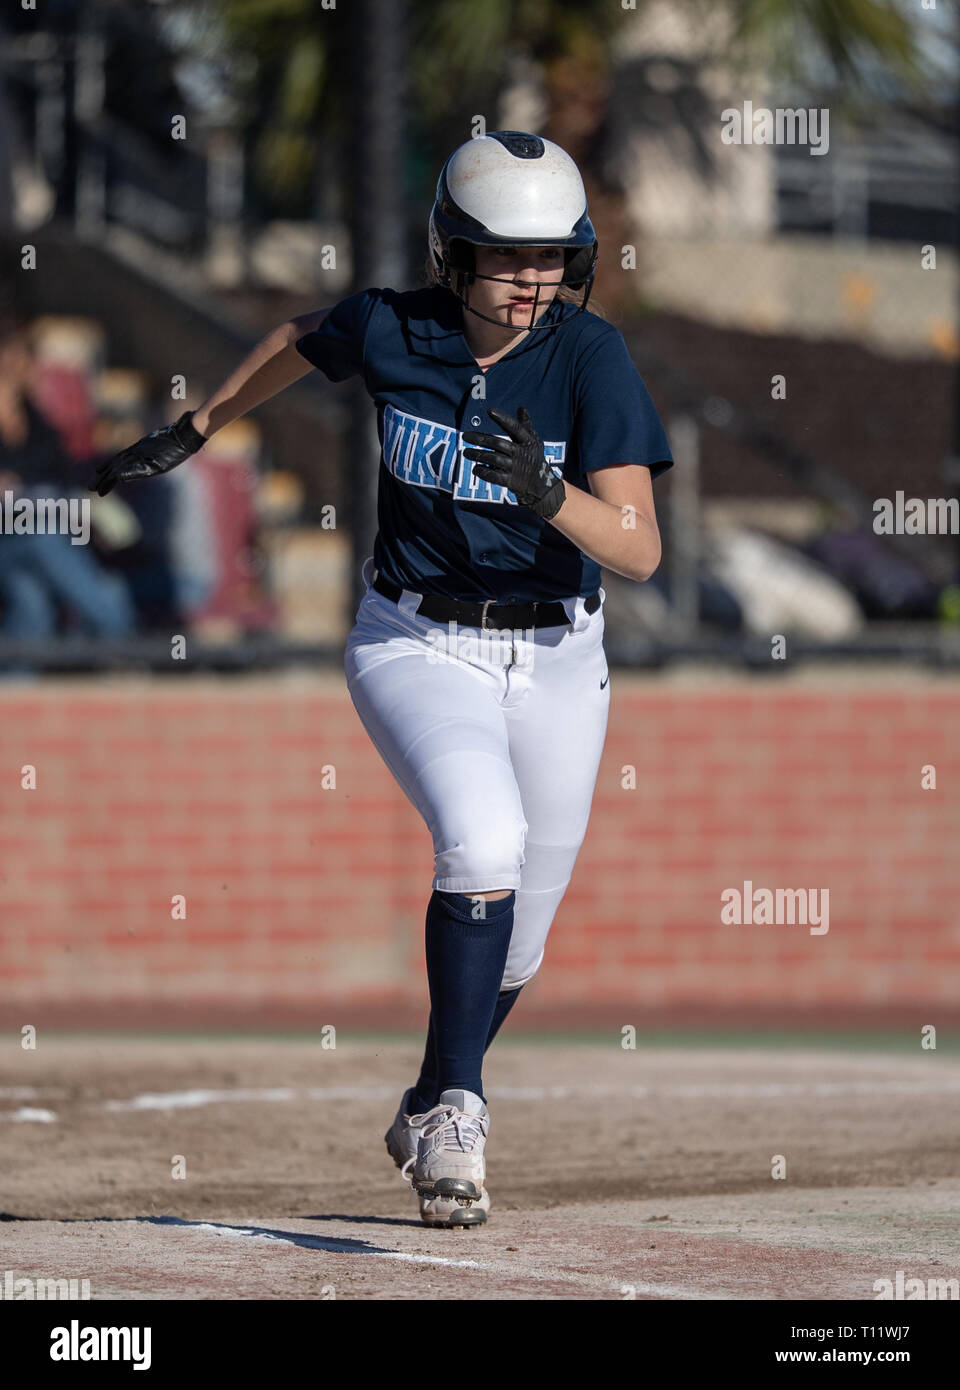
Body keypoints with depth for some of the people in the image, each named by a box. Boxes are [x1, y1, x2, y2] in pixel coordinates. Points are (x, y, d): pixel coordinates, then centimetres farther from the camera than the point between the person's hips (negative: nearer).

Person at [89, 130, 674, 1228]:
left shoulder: (590, 356, -17)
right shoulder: (389, 331, -13)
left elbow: (638, 552, -23)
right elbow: (298, 342, 13)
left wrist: (548, 491, -41)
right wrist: (191, 433, 20)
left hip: (553, 662, 1)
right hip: (415, 646, -1)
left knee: (514, 941, 11)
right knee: (484, 840, -30)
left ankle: (431, 1116, 39)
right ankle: (457, 1115, -19)